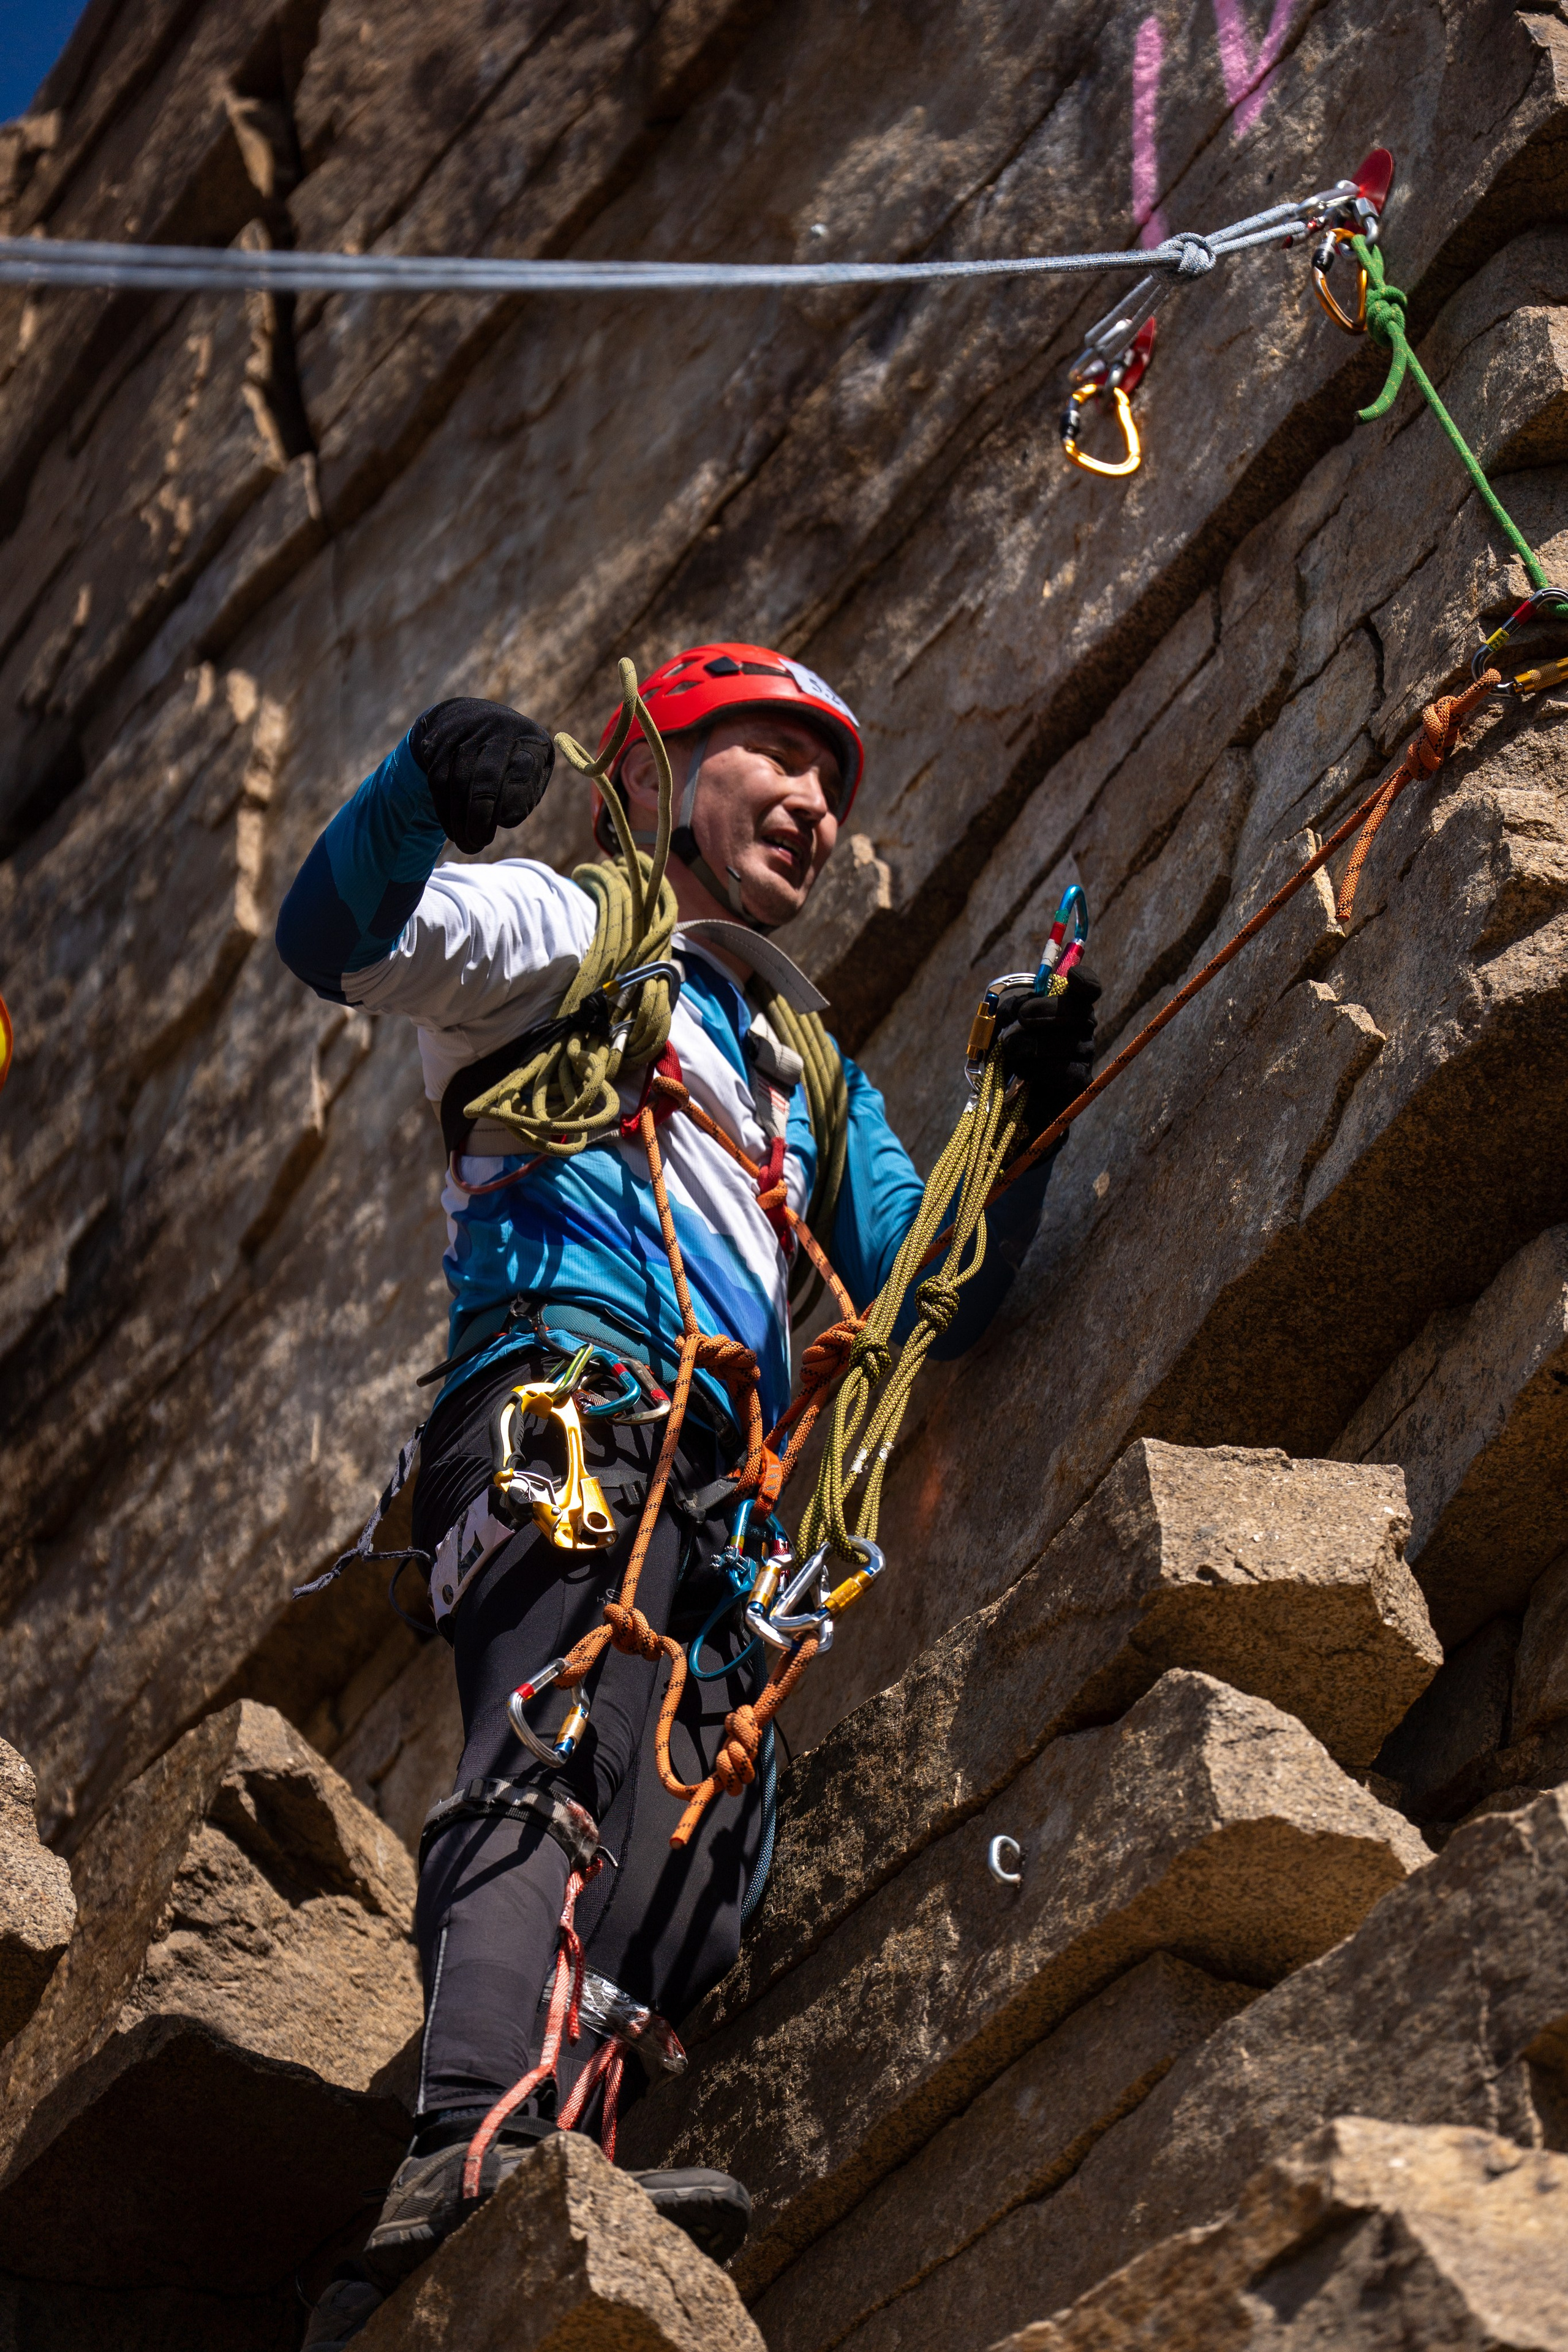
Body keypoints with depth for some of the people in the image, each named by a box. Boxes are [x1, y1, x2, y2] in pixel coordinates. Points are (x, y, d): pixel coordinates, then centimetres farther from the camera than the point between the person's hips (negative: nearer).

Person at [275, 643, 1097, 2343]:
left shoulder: (810, 1078, 36)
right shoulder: (557, 931, 17)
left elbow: (922, 1304, 26)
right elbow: (333, 942, -2)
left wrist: (1023, 1123, 10)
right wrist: (420, 794, -23)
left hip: (714, 1517, 7)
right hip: (567, 1397, -7)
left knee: (689, 1879, -12)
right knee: (582, 1756, -31)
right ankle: (475, 2148, -52)